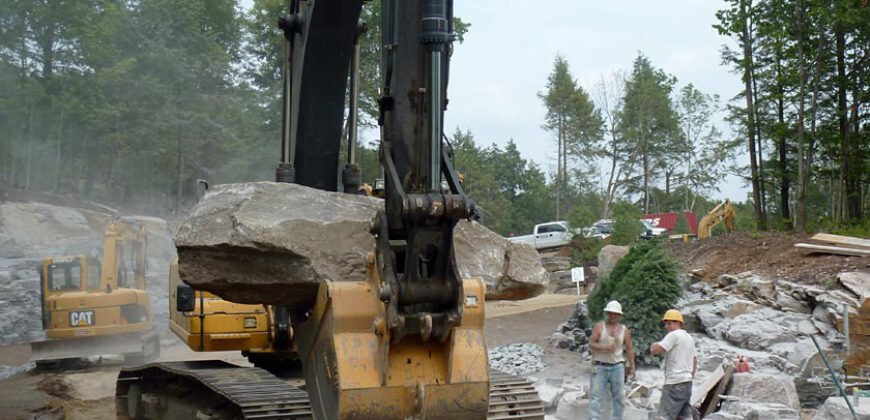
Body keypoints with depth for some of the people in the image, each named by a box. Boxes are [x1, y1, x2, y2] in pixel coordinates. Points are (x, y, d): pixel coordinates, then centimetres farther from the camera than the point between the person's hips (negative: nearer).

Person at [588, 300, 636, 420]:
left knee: (618, 396, 6)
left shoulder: (625, 331, 7)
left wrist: (632, 367, 3)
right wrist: (605, 347, -19)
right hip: (600, 367, -2)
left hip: (617, 367, 2)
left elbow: (629, 350, 9)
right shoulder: (599, 327, 2)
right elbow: (591, 344, -3)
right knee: (596, 395, -8)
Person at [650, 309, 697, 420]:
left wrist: (655, 344, 3)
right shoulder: (689, 337, 19)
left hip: (675, 382, -9)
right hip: (687, 381, 9)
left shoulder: (674, 335, -10)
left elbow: (654, 350, -17)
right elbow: (695, 360, 25)